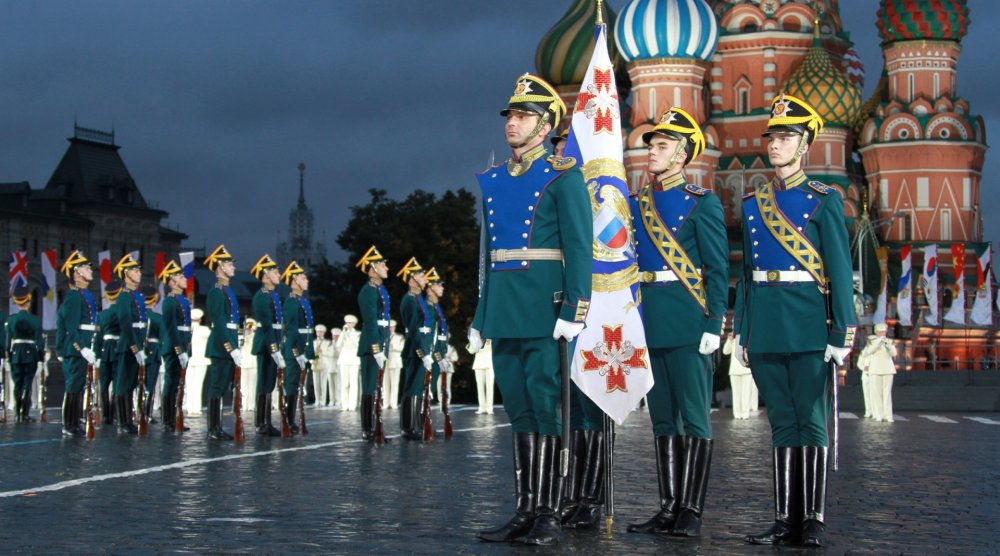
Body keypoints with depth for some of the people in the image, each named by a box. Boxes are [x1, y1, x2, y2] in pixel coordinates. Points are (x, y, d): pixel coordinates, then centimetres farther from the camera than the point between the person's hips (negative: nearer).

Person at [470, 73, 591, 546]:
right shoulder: (492, 181, 17)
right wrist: (481, 317, 17)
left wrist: (574, 311, -17)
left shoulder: (563, 177, -3)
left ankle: (548, 516, 0)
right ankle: (524, 511, 13)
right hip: (503, 309, 7)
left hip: (544, 308, -6)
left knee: (546, 408, -4)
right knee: (519, 410, 9)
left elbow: (579, 248, -9)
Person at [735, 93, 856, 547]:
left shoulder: (823, 200, 0)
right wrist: (741, 330, 11)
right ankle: (786, 519, 11)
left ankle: (813, 519, 4)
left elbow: (840, 270, -3)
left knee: (811, 421, -1)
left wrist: (842, 334, -9)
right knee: (782, 422, 8)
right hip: (765, 325, 4)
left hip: (807, 322, -4)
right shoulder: (752, 203, 13)